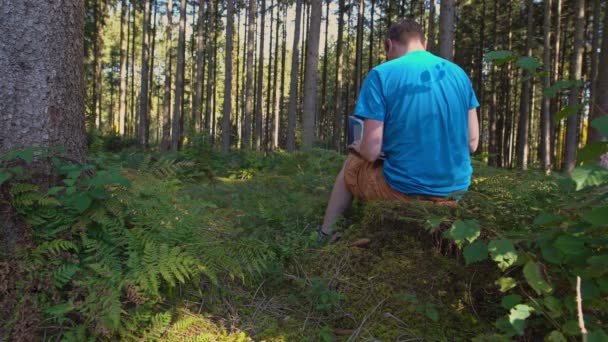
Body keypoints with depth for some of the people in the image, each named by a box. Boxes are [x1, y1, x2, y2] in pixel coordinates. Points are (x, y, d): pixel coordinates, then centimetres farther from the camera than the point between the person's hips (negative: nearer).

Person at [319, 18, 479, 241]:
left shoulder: (382, 74, -9)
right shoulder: (458, 73, 5)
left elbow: (371, 151, -13)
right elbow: (472, 143, 6)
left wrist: (359, 148, 10)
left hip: (405, 190, -5)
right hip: (455, 189, 5)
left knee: (351, 166, 24)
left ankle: (324, 237, 37)